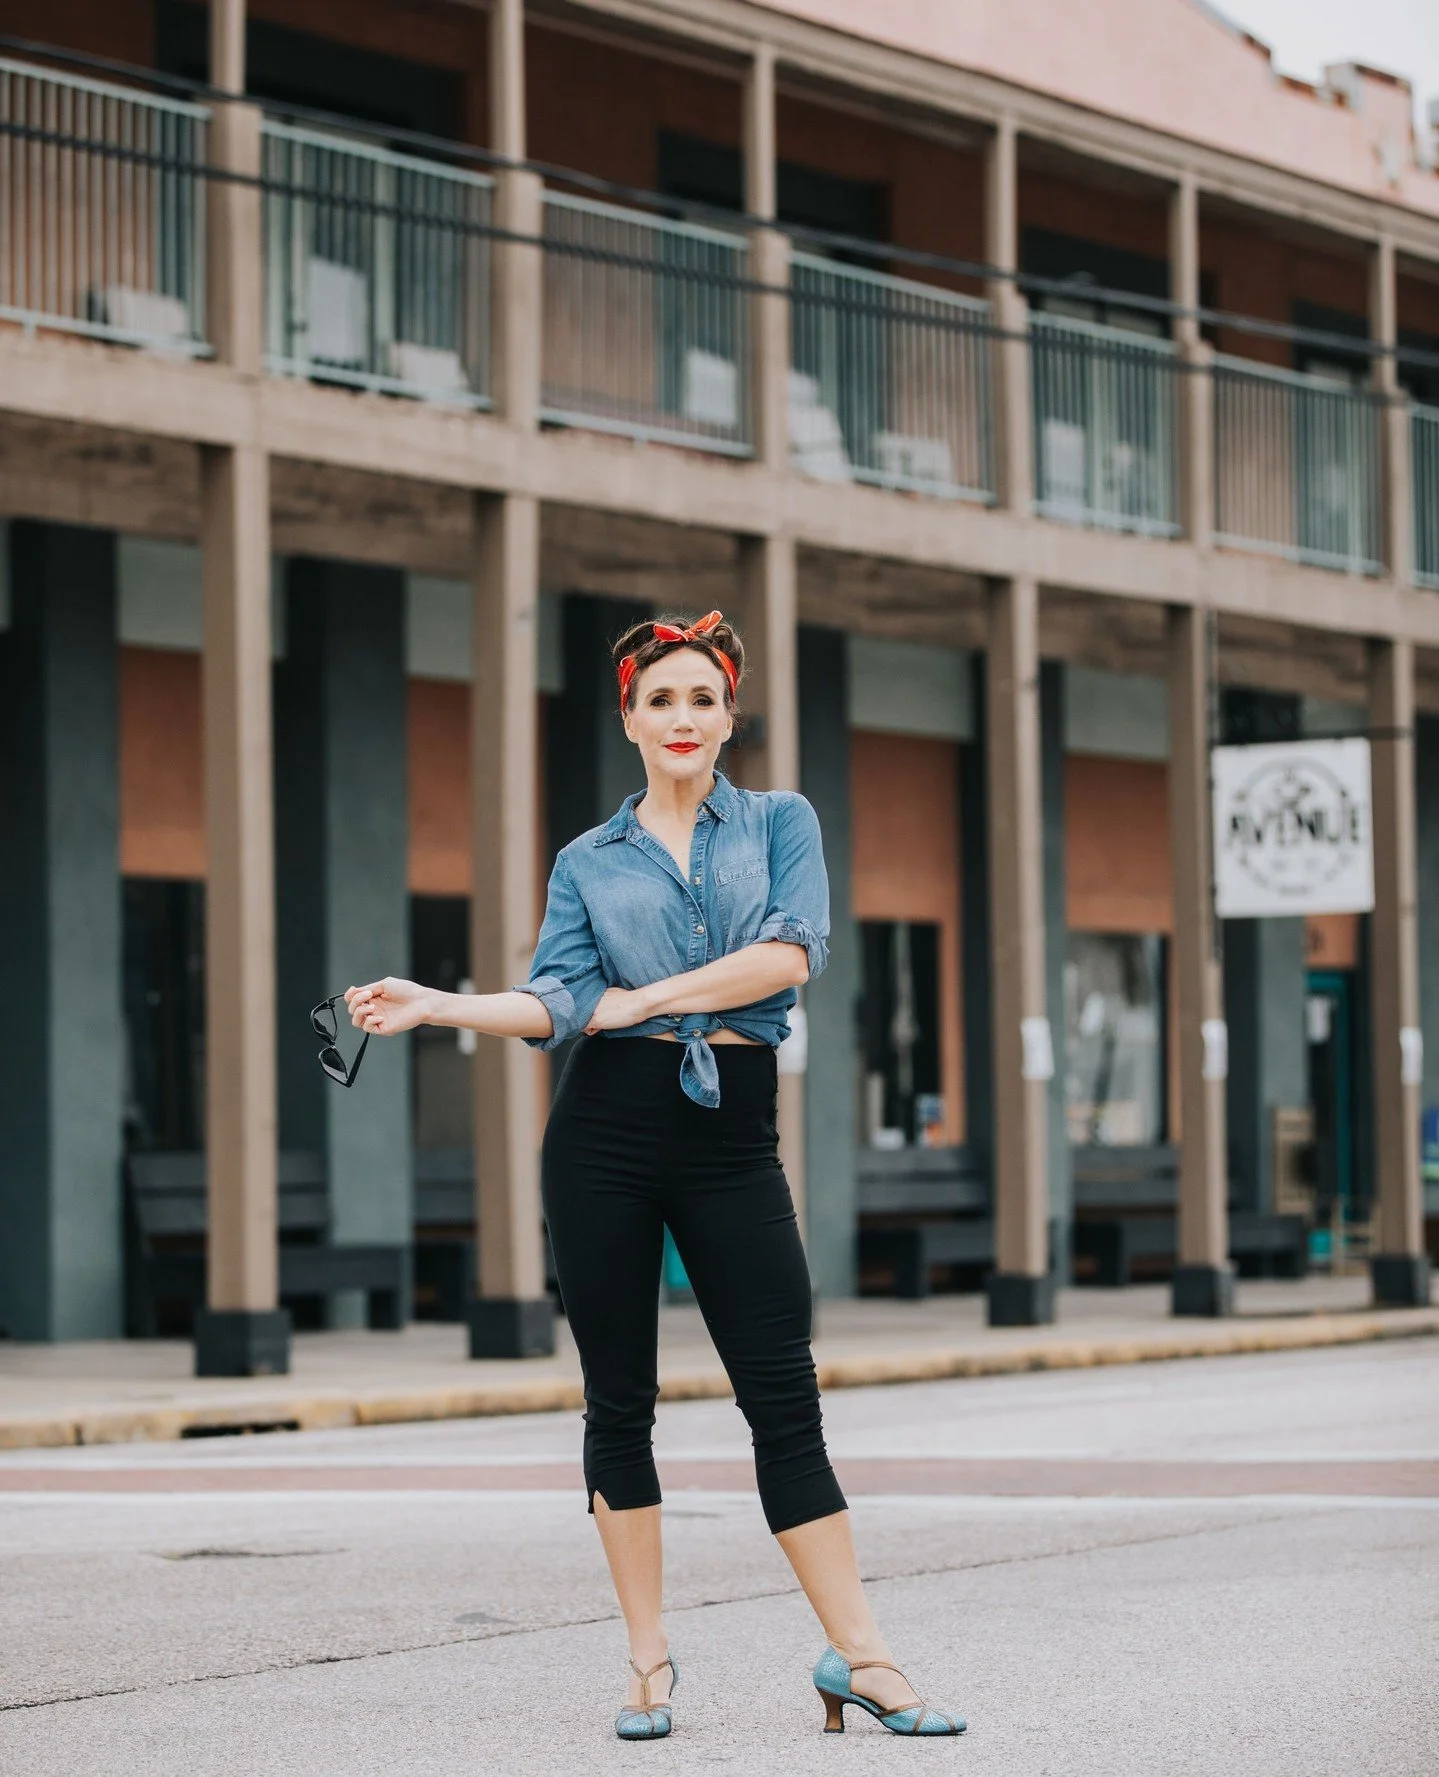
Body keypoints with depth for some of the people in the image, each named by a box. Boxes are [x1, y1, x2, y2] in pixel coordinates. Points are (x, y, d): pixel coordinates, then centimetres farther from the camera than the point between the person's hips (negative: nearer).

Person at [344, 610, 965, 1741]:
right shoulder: (589, 862, 12)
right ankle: (650, 1660, 10)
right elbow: (556, 1003, 1)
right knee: (619, 1399, 2)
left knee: (786, 1399, -5)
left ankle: (858, 1655, -3)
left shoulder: (781, 823, 9)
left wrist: (638, 999, -7)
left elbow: (790, 955, -7)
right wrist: (439, 1006, -13)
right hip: (610, 1126, 1)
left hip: (735, 1134, -1)